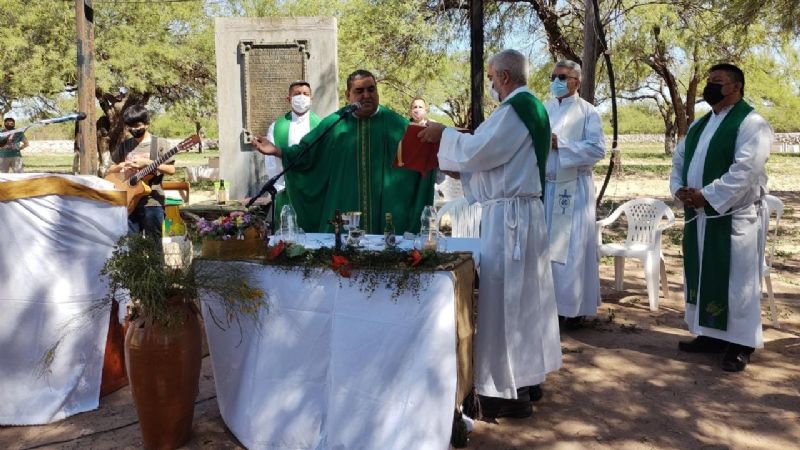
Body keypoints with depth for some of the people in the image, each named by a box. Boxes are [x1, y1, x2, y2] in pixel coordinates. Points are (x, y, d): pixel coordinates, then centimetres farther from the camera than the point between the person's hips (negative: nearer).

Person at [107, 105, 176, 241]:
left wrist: (147, 163, -17)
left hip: (152, 202, -4)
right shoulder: (125, 145, 12)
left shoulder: (159, 144, -1)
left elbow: (171, 169, -9)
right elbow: (110, 170, 18)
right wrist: (121, 166, -3)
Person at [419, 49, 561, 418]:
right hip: (524, 211, 10)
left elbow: (478, 149, -18)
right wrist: (454, 167, 14)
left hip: (508, 215, -10)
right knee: (523, 295, 15)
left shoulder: (514, 110, -14)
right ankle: (528, 376, 25)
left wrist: (443, 134, -3)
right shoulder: (531, 108, 17)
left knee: (502, 297, -5)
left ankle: (509, 391, 3)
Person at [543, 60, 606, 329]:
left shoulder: (587, 112, 0)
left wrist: (559, 144, -16)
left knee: (572, 247, -1)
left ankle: (574, 307, 9)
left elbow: (597, 148, -11)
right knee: (544, 246, 6)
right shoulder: (543, 110, 13)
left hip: (574, 188, -4)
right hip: (544, 186, 4)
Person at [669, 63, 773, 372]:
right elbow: (679, 159, 16)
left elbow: (745, 170, -20)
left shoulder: (751, 123, -10)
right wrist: (679, 190, -3)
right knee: (703, 275, 12)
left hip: (734, 216, -8)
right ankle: (710, 334, 24)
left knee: (736, 279, -1)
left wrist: (706, 196, -20)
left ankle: (740, 343, 9)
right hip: (699, 215, 8)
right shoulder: (699, 125, 16)